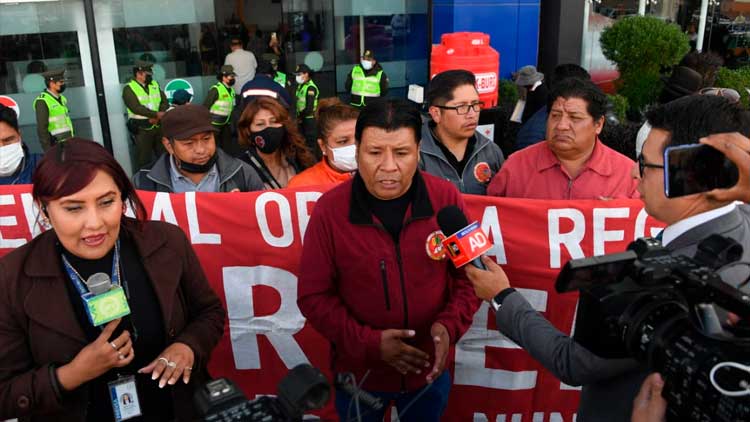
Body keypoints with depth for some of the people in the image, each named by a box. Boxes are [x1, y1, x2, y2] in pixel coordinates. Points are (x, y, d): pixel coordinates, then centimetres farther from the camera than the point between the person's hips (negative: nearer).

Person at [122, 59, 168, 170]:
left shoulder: (155, 85, 13)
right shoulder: (129, 88, -5)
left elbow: (164, 102, 5)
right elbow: (136, 107, -18)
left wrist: (157, 117, -13)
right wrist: (157, 114, -23)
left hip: (159, 126, 5)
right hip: (142, 129, -5)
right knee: (144, 159, 1)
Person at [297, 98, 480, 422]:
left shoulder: (446, 198, -12)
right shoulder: (329, 209, -15)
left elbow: (469, 274, -2)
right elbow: (314, 296, -10)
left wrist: (449, 325, -18)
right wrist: (369, 342, -19)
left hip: (429, 369, 1)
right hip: (358, 372, -1)